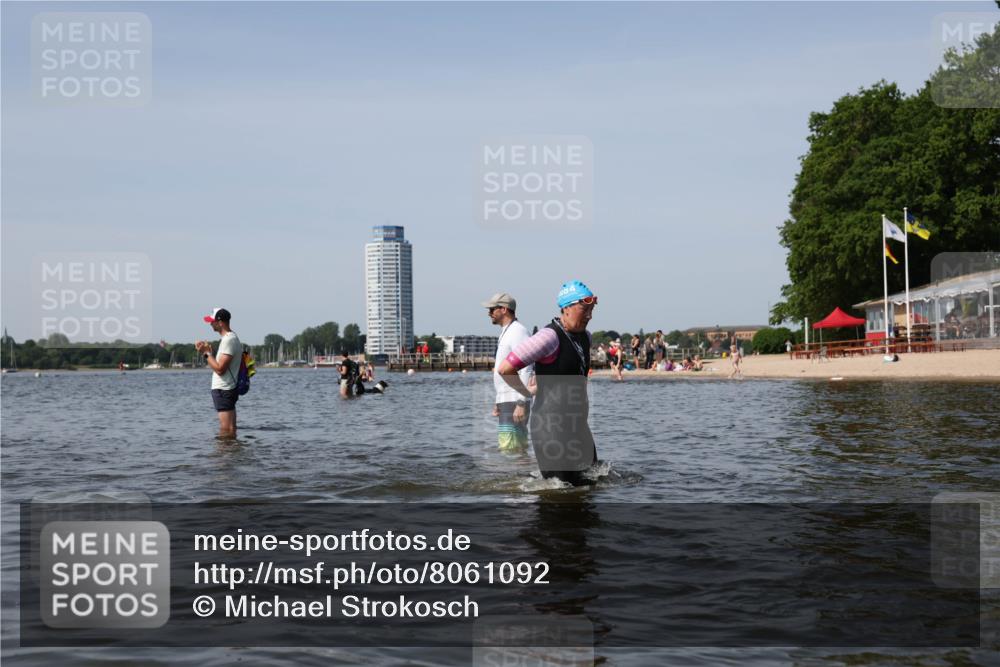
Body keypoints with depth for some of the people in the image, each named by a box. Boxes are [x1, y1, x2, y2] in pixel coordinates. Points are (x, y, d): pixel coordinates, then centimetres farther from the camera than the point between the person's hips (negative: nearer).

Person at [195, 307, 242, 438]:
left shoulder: (229, 340, -16)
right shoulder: (231, 338, 16)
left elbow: (219, 369, -22)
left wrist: (207, 353, -12)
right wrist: (208, 352, 9)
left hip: (223, 391, -11)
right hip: (226, 389, 11)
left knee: (226, 430, -10)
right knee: (229, 431, 13)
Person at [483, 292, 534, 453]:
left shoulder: (518, 332, -13)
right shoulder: (506, 332, 19)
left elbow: (526, 371, -20)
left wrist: (521, 403, -24)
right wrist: (498, 402, 23)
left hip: (514, 402, -10)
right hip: (506, 400, 10)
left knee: (509, 449, -14)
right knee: (520, 449, 11)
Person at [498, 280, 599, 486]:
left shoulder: (585, 337, 9)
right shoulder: (550, 337, -18)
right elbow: (505, 369, -21)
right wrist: (527, 392, -7)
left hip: (577, 423, 8)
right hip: (550, 425, -8)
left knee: (588, 480, 11)